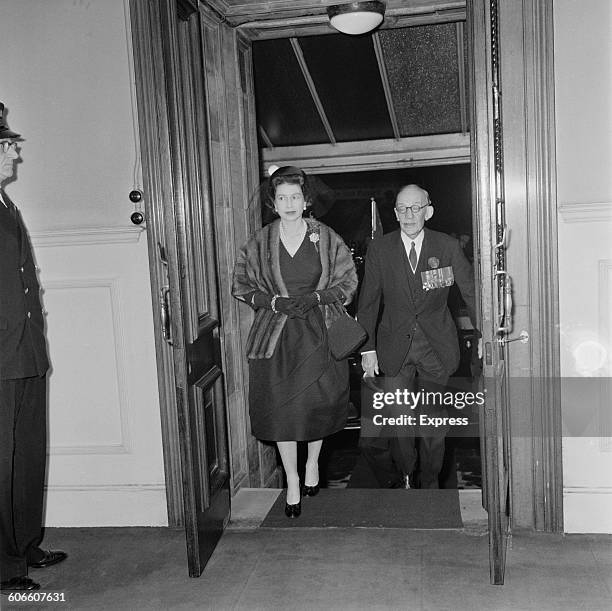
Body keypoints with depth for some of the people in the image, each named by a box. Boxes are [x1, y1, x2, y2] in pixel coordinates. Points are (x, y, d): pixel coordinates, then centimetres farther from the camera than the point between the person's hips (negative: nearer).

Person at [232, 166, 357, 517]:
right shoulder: (259, 244, 3)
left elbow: (348, 281, 4)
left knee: (320, 403, 4)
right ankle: (292, 481, 18)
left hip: (320, 333, 0)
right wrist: (274, 301, -9)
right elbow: (242, 286, 8)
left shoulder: (327, 238, 1)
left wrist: (317, 297, -12)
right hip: (277, 337, 0)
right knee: (281, 409, 1)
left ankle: (313, 462, 34)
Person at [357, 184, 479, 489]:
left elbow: (471, 292, 4)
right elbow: (368, 303, 2)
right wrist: (368, 348, -4)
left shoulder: (448, 246, -1)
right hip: (395, 348, 0)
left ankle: (430, 486, 27)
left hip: (437, 348, 0)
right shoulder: (379, 249, -1)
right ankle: (403, 478, 21)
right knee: (399, 423, -4)